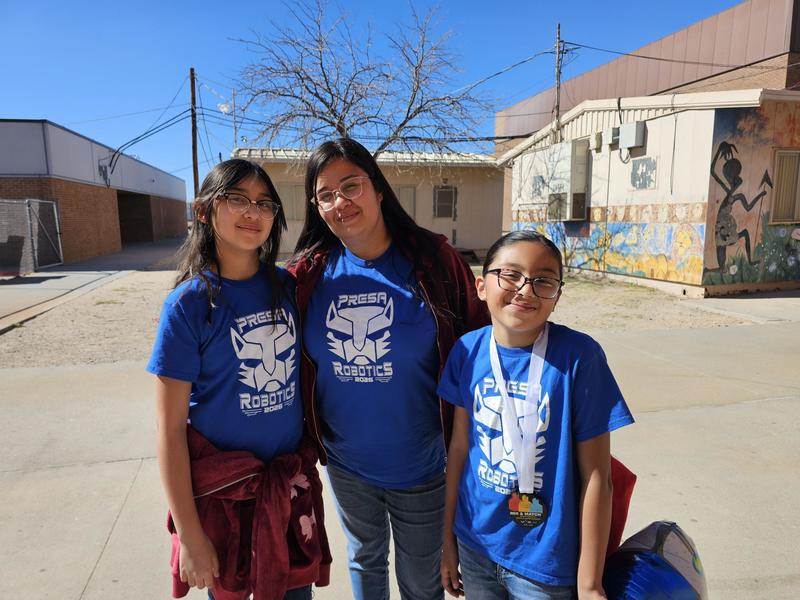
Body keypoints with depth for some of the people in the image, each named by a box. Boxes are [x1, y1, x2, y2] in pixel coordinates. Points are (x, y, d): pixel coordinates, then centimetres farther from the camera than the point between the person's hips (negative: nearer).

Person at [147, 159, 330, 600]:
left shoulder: (285, 285, -3)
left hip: (292, 478, 4)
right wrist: (189, 535, -11)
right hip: (222, 485, -3)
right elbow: (170, 429, -13)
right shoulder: (189, 303, -15)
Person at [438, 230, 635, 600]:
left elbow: (595, 474, -13)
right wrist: (448, 537, 7)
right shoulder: (467, 350, -9)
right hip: (475, 546, 3)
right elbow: (460, 445, 0)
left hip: (545, 560, -3)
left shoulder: (578, 356, -19)